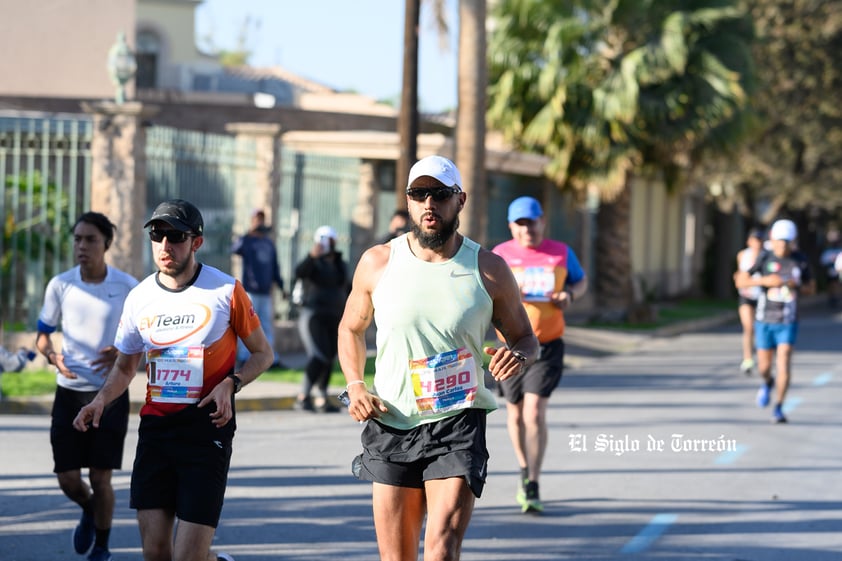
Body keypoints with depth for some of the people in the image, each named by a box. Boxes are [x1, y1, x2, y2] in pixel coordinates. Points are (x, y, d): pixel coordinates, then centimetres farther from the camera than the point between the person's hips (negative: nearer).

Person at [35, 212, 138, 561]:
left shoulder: (128, 287, -6)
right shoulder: (60, 285, -1)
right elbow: (43, 333, 10)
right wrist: (52, 355, -13)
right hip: (69, 392, 2)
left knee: (100, 478, -2)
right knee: (67, 479, 0)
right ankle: (89, 511, 36)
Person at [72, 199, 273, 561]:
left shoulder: (225, 290, -4)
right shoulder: (140, 297, 7)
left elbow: (262, 353, 6)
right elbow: (125, 367, 20)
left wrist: (230, 384, -13)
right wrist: (102, 399, -1)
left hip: (207, 430, -4)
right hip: (155, 429, 4)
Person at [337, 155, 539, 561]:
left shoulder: (489, 270, 0)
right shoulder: (377, 263, 3)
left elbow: (525, 337, 12)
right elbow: (351, 329, 18)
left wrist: (520, 356, -13)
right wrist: (355, 386, 1)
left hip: (458, 424, -2)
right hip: (391, 425, 2)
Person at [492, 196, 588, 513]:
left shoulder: (561, 253, 3)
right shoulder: (500, 255, 0)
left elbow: (581, 281, 16)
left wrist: (569, 294, -6)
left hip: (548, 346, -1)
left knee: (535, 413, -14)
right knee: (515, 414, 13)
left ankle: (532, 488, -10)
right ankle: (525, 471, 39)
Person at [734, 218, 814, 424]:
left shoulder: (800, 260, -3)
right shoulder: (764, 258, -7)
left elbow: (811, 288, 9)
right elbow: (740, 281, -8)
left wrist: (797, 286, -14)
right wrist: (764, 281, -24)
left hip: (788, 323, 0)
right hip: (765, 321, 1)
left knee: (784, 364, -13)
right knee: (764, 367, 8)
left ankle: (778, 409, 0)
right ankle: (768, 383, 45)